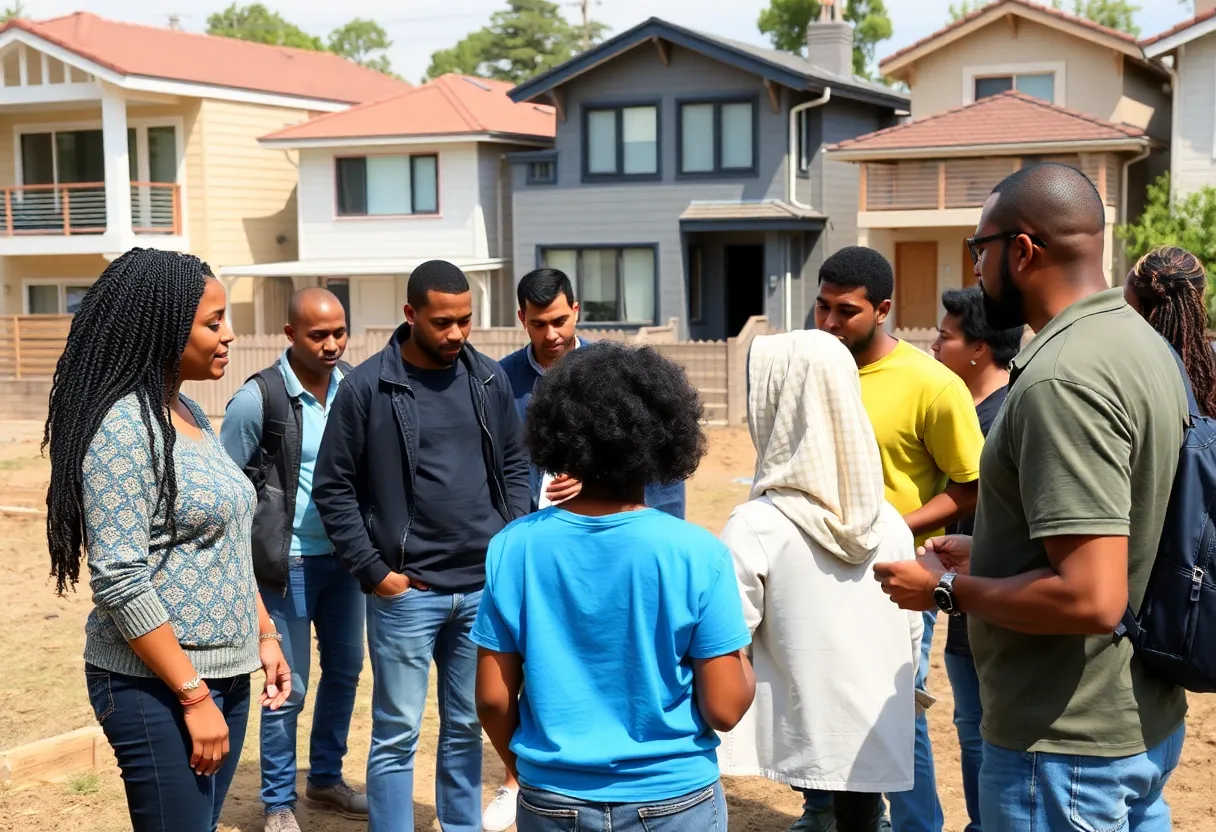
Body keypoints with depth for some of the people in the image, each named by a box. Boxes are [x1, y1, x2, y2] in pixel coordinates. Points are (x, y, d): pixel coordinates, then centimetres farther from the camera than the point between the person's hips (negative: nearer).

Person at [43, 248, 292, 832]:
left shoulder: (189, 414, 10)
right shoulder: (123, 426, -17)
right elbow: (119, 581, -22)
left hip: (224, 674, 8)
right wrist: (193, 696, -20)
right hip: (157, 687, -8)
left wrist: (264, 635, 15)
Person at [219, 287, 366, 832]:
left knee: (344, 670, 16)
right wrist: (249, 556, -7)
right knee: (289, 686, 2)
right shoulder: (259, 399, -14)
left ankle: (326, 777, 35)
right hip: (290, 563, -5)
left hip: (346, 557, 5)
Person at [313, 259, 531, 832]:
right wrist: (373, 571, -8)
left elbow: (515, 468, 14)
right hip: (407, 592, -4)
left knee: (468, 729, 15)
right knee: (397, 735, 4)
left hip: (486, 586, 4)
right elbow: (332, 489, -4)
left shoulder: (490, 380, 5)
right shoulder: (366, 387, -7)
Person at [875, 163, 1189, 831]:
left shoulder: (1061, 380, -24)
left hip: (1064, 749, -10)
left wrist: (947, 589, -15)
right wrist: (987, 553, 16)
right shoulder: (1141, 342, 7)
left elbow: (1089, 597, -29)